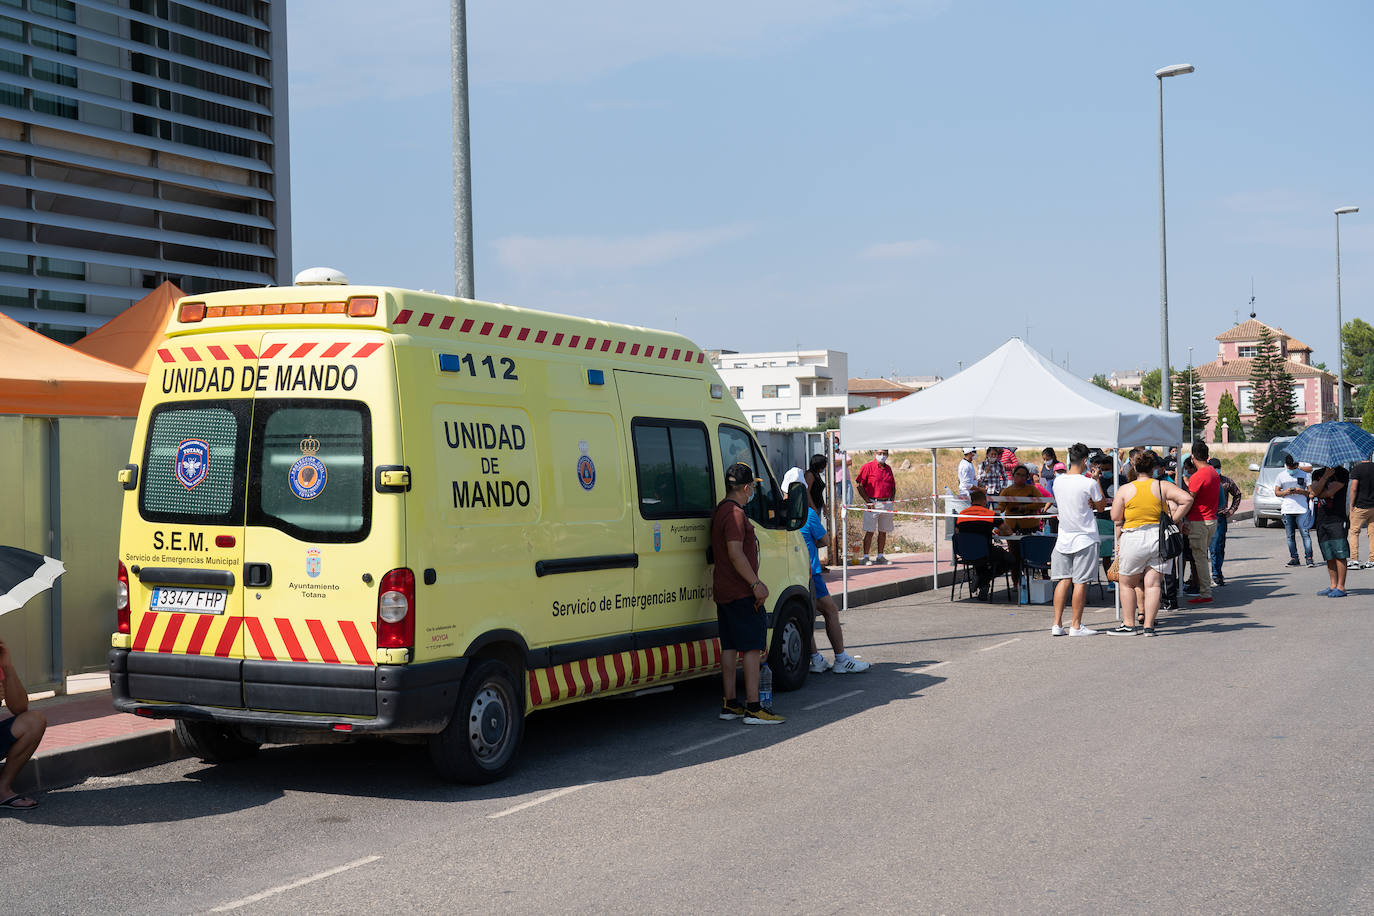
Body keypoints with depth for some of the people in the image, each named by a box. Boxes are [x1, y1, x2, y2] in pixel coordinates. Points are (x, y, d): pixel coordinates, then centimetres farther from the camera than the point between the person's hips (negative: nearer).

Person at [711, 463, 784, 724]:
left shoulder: (720, 511, 17)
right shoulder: (735, 513, -16)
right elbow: (735, 553, -24)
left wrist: (756, 582, 28)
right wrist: (756, 584, -21)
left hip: (724, 592, 10)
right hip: (741, 593, -10)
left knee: (730, 646, 12)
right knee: (752, 647, -8)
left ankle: (729, 705, 16)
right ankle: (753, 709, -10)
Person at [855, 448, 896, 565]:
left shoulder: (888, 469, 15)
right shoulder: (868, 467, -4)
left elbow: (893, 486, 23)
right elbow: (858, 485, -8)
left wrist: (891, 500, 8)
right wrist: (868, 502, -11)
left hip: (887, 504, 6)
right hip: (873, 503, -6)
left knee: (883, 531, 8)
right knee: (869, 531, -6)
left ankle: (880, 556, 16)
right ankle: (865, 557, -2)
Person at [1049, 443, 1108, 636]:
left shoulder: (1058, 481, 3)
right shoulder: (1089, 483, -12)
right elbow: (1101, 505, 4)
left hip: (1063, 538, 5)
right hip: (1084, 538, -5)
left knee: (1063, 580, 8)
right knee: (1080, 582, 0)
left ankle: (1057, 624, 6)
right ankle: (1076, 626, 3)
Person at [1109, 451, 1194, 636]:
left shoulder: (1125, 489, -1)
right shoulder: (1163, 486, 2)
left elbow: (1115, 517, -1)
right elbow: (1187, 499, -8)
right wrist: (1174, 520, -3)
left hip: (1133, 538, -1)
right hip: (1160, 537, 1)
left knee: (1127, 583, 13)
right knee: (1153, 584, 2)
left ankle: (1129, 624, 15)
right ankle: (1149, 625, -2)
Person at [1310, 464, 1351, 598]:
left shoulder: (1342, 473, -2)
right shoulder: (1317, 474, 14)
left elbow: (1330, 492, -12)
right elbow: (1315, 491, -3)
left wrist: (1316, 494, 4)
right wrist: (1325, 476, -15)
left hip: (1337, 520, -5)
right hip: (1321, 521, 5)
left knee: (1339, 554, -8)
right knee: (1329, 556, 8)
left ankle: (1341, 587, -6)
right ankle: (1333, 586, 13)